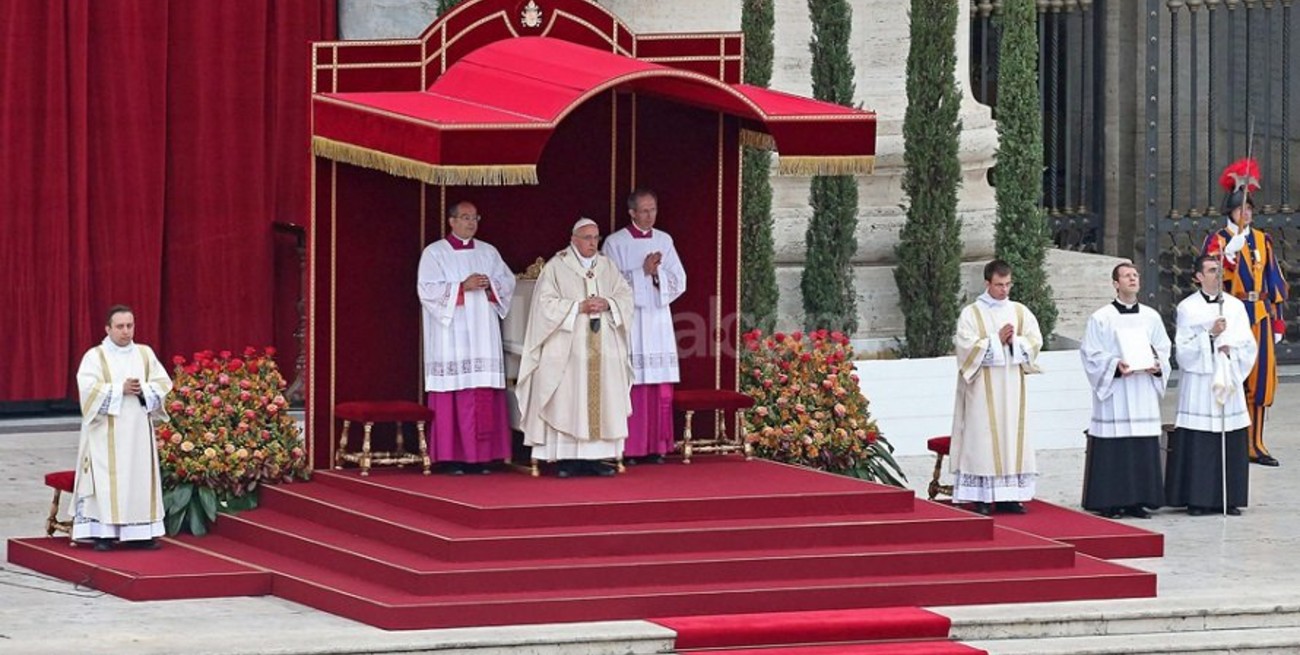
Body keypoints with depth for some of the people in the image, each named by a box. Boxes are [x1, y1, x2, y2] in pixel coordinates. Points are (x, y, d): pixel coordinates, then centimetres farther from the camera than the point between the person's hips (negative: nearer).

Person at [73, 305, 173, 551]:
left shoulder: (146, 354, 10)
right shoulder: (95, 356, -1)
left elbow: (163, 383, 5)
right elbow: (89, 388, -13)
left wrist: (143, 390, -14)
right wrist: (121, 389, -20)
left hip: (138, 431, 4)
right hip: (106, 433, -4)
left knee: (140, 478, 2)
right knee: (107, 480, -8)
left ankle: (137, 532, 6)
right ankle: (103, 533, -7)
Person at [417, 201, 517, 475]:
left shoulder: (488, 252, 16)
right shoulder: (435, 253, 2)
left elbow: (508, 282, 14)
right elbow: (427, 289, -8)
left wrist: (490, 285, -7)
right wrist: (462, 287, -16)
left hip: (483, 334, 4)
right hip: (451, 336, -4)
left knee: (485, 395, -1)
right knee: (454, 391, -9)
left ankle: (482, 456, 1)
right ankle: (451, 456, -7)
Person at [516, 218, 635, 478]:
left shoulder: (606, 266, 13)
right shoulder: (556, 267, -1)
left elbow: (625, 295, 11)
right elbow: (546, 302, -8)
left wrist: (607, 303, -10)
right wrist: (579, 307, -16)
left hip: (603, 346, 4)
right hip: (568, 347, -4)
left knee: (601, 399, 0)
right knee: (568, 401, -8)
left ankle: (595, 456, 3)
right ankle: (567, 458, -6)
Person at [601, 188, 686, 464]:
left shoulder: (664, 241, 13)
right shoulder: (615, 243, 1)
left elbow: (679, 281, 8)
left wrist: (657, 272, -10)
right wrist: (644, 272, -13)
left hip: (658, 320, 4)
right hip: (629, 320, -4)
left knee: (660, 387, 0)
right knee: (630, 386, -8)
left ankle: (656, 446, 5)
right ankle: (629, 448, -6)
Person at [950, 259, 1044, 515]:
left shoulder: (1020, 312, 11)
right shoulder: (971, 314, 0)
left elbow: (1035, 341, 5)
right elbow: (966, 345, -10)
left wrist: (1014, 341, -12)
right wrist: (997, 340, -13)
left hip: (1012, 386, 4)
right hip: (983, 388, -4)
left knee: (1012, 435, 1)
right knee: (983, 434, -6)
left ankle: (1008, 496, 3)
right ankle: (982, 498, -5)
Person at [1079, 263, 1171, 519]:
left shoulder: (1151, 317, 10)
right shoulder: (1101, 319, -2)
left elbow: (1163, 349, 15)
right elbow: (1090, 354, -4)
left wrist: (1157, 365, -6)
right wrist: (1115, 365, -18)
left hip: (1143, 393, 4)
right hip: (1113, 394, -4)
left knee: (1143, 449, 3)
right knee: (1113, 450, -6)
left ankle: (1137, 501, 9)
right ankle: (1109, 503, -2)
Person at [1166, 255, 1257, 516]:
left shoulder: (1235, 306, 11)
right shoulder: (1187, 308, 1)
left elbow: (1248, 346, 10)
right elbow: (1182, 350, -5)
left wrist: (1230, 348, -9)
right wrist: (1210, 334, -15)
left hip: (1229, 384, 3)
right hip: (1199, 384, -3)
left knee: (1231, 444, 1)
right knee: (1199, 444, -7)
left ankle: (1228, 498, 7)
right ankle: (1197, 499, -2)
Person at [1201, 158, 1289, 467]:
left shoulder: (1262, 240, 13)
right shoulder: (1217, 240, -1)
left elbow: (1274, 281, 15)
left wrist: (1278, 320, 11)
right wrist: (1230, 251, -29)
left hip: (1259, 316, 5)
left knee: (1260, 379, 3)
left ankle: (1255, 444, 9)